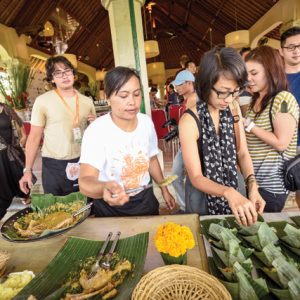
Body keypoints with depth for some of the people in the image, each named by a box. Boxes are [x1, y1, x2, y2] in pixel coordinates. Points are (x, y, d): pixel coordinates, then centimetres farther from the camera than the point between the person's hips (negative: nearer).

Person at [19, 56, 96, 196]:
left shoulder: (87, 101, 3)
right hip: (53, 166, -3)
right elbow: (34, 137, -4)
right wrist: (28, 170, -6)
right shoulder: (43, 101, -7)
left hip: (82, 163, 3)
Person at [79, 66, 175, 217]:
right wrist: (104, 189, -56)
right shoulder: (96, 131, -25)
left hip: (145, 200, 5)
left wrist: (164, 190, 11)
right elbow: (85, 181, -35)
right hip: (110, 208, -4)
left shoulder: (147, 122, -8)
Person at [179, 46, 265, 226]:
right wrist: (228, 192, -41)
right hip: (203, 196, -5)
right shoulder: (190, 121, -26)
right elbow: (196, 177, -25)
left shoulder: (233, 111, -7)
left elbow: (243, 154, -4)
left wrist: (252, 185, -20)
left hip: (233, 192, 5)